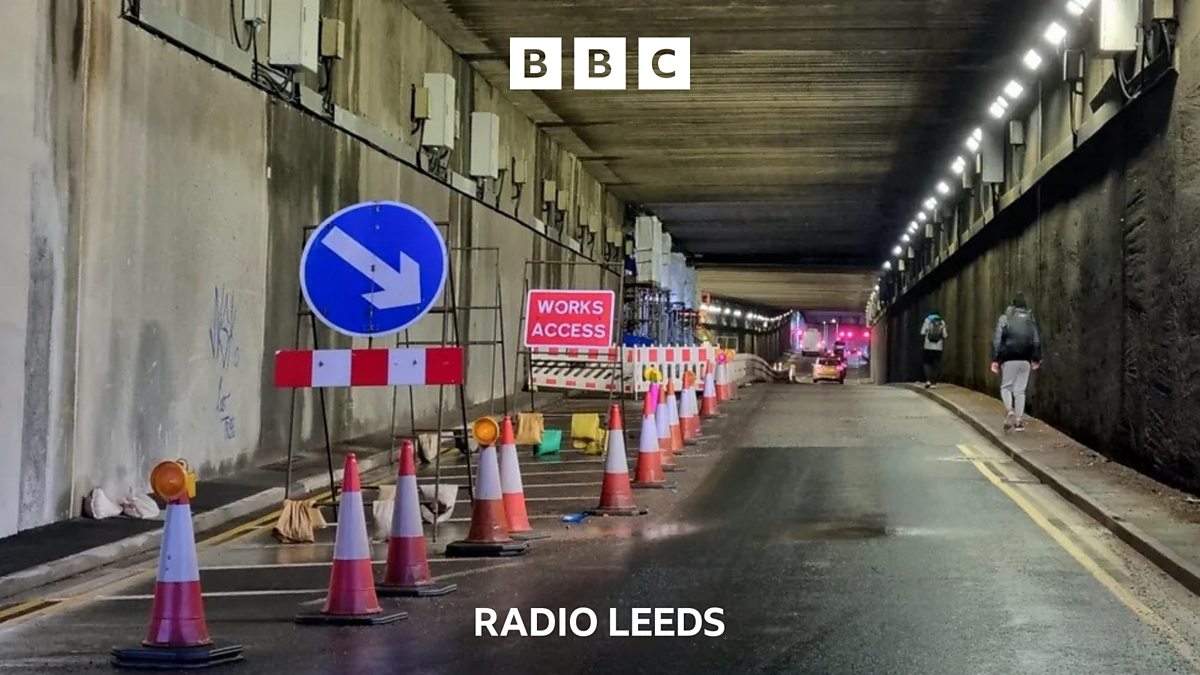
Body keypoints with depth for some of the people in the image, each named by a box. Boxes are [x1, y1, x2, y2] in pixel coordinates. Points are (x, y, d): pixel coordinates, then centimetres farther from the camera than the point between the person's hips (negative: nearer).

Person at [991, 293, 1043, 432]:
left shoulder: (1004, 318, 2)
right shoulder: (1030, 319, 11)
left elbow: (997, 340, -4)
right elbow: (1037, 341, 9)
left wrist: (995, 359, -4)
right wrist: (1036, 359, 14)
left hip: (1009, 359, -3)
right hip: (1025, 359, 3)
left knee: (1006, 387, 7)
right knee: (1020, 390, 9)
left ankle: (1010, 410, -20)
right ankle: (1019, 420, 6)